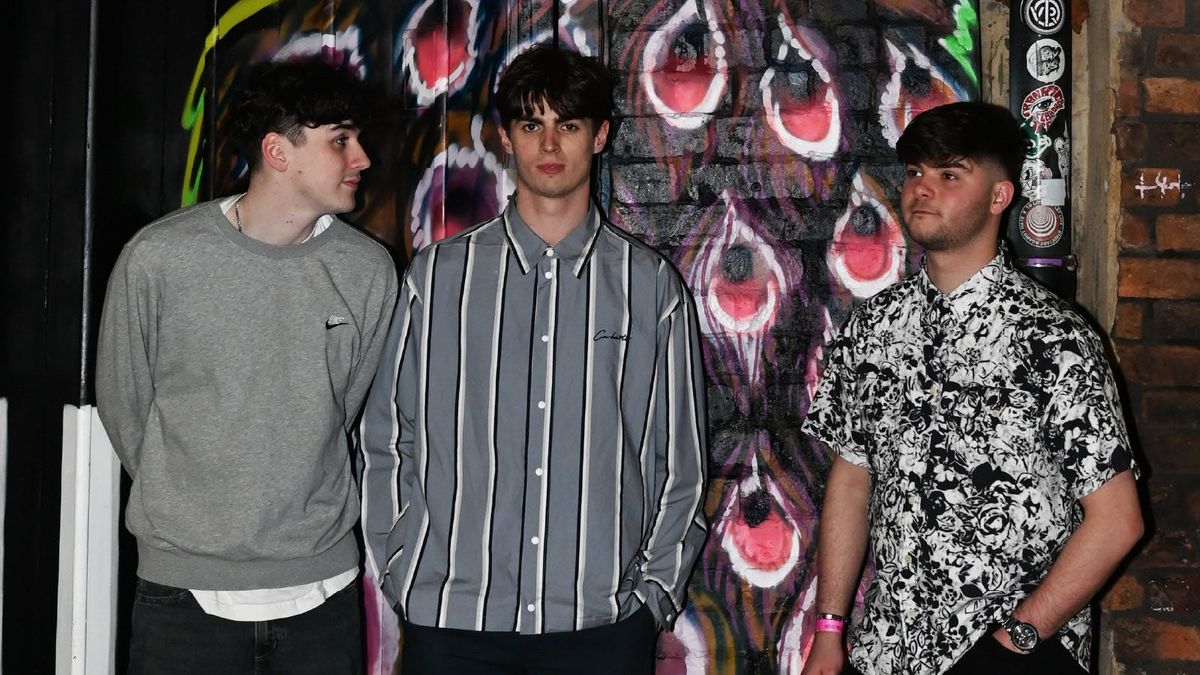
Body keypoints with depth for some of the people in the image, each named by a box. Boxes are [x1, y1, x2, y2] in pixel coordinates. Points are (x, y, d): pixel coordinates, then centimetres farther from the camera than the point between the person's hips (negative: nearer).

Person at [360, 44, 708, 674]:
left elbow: (681, 462, 6)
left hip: (602, 622, 0)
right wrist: (402, 571, 3)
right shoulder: (438, 274, 4)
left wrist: (655, 593, 2)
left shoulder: (652, 285, 4)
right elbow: (386, 440, 8)